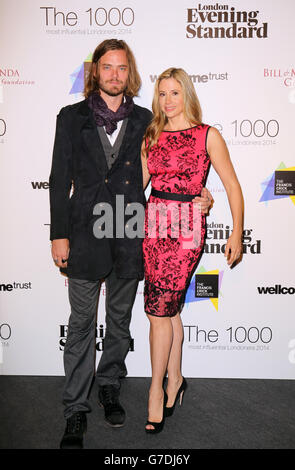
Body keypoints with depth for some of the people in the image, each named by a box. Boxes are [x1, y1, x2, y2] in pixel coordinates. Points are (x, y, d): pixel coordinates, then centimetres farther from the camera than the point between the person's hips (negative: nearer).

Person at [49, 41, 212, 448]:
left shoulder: (144, 120, 8)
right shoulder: (71, 117, 4)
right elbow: (60, 180, 1)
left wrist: (197, 194, -3)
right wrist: (59, 235, -4)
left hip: (129, 233, 2)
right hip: (86, 233, -2)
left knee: (120, 319, 14)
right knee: (81, 323, 4)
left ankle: (110, 387, 35)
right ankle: (76, 410, 17)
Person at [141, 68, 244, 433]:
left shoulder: (208, 135, 1)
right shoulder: (152, 137, 13)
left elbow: (232, 186, 1)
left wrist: (237, 234, -4)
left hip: (187, 228, -4)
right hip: (153, 225, 4)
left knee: (159, 310, -6)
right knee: (169, 308, 10)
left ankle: (156, 389, 12)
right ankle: (175, 380, 28)